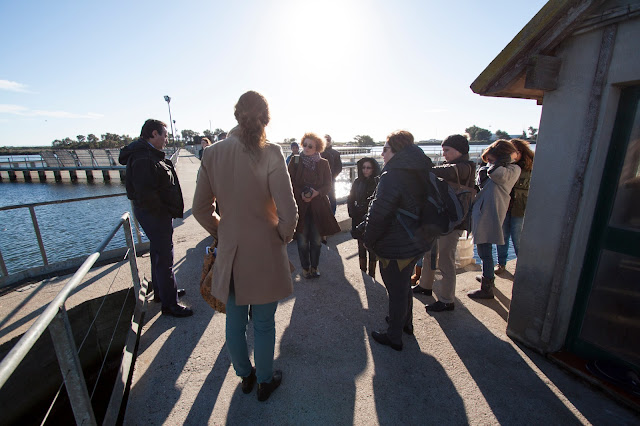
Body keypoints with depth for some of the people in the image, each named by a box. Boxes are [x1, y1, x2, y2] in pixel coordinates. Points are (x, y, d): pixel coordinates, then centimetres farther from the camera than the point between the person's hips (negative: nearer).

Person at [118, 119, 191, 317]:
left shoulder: (149, 154, 13)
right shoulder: (143, 159, -21)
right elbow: (146, 195, -27)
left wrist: (168, 211, 12)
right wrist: (164, 213, -17)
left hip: (155, 212, 11)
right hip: (154, 214, -11)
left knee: (159, 254, 22)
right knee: (164, 258, -3)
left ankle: (161, 291, 39)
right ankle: (169, 304, 9)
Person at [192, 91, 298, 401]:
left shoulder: (212, 154, -3)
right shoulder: (270, 154, -17)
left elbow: (200, 209, 3)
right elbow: (288, 213, -20)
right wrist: (283, 237, 0)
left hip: (229, 252, 4)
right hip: (265, 252, -4)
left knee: (234, 321, 23)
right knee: (263, 324, 17)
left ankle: (245, 376, 48)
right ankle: (264, 381, 41)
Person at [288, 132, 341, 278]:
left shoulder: (323, 163, 5)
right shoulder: (295, 160, 3)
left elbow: (328, 184, 3)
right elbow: (290, 182, 0)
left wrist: (316, 192, -16)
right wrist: (301, 194, -16)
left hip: (318, 205, 1)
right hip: (300, 206, -1)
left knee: (317, 240, 8)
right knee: (302, 240, 5)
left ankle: (314, 266, 27)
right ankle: (305, 267, 24)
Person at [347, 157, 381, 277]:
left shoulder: (378, 183, -8)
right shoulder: (357, 182, 5)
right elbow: (351, 200, 10)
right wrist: (353, 214, 0)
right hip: (359, 221, 4)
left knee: (372, 248, 2)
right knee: (361, 246, 12)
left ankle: (371, 275, 14)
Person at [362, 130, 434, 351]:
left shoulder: (391, 176, -22)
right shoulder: (418, 174, 5)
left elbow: (378, 214, -23)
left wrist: (368, 240, -8)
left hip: (395, 248, -9)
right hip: (416, 243, 9)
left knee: (396, 291, 7)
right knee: (404, 285, 26)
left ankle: (394, 337, 27)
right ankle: (406, 322, 47)